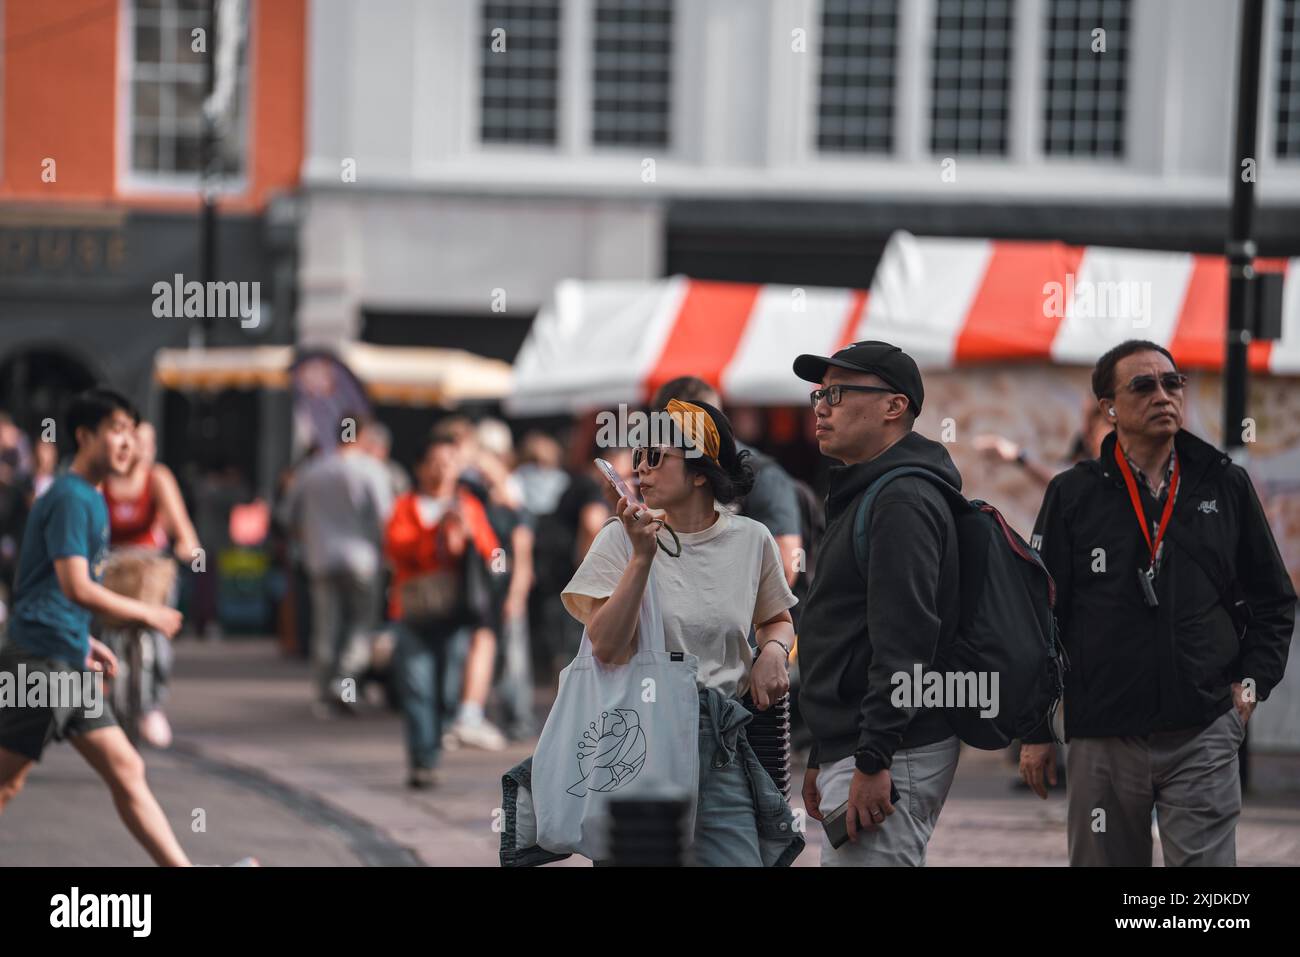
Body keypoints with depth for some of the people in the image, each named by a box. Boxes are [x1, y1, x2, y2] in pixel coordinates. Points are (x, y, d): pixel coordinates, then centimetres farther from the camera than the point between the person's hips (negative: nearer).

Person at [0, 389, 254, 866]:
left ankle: (182, 869, 8)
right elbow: (76, 587, -21)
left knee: (126, 772, 8)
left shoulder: (89, 499, 17)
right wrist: (147, 614, -12)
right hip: (42, 663, -10)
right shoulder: (71, 498, -13)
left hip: (68, 664, 10)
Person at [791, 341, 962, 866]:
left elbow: (903, 638, -23)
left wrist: (873, 761, -26)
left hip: (893, 758, -11)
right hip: (847, 750, 11)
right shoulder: (859, 496, 22)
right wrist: (822, 758, 25)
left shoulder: (902, 502, -14)